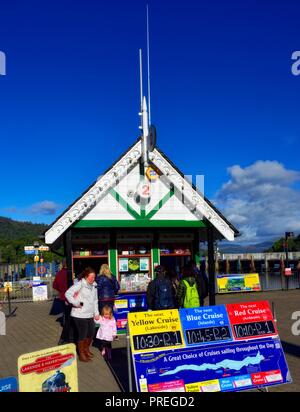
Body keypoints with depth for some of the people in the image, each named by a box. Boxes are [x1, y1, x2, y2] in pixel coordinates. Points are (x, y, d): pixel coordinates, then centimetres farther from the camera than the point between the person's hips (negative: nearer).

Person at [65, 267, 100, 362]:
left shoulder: (94, 286, 8)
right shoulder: (80, 284, -13)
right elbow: (68, 293, -18)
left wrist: (96, 313, 12)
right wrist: (75, 303, -19)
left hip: (90, 315, 7)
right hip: (80, 315, -7)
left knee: (91, 333, 15)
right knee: (82, 335, 2)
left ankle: (86, 349, 39)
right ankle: (81, 354, 20)